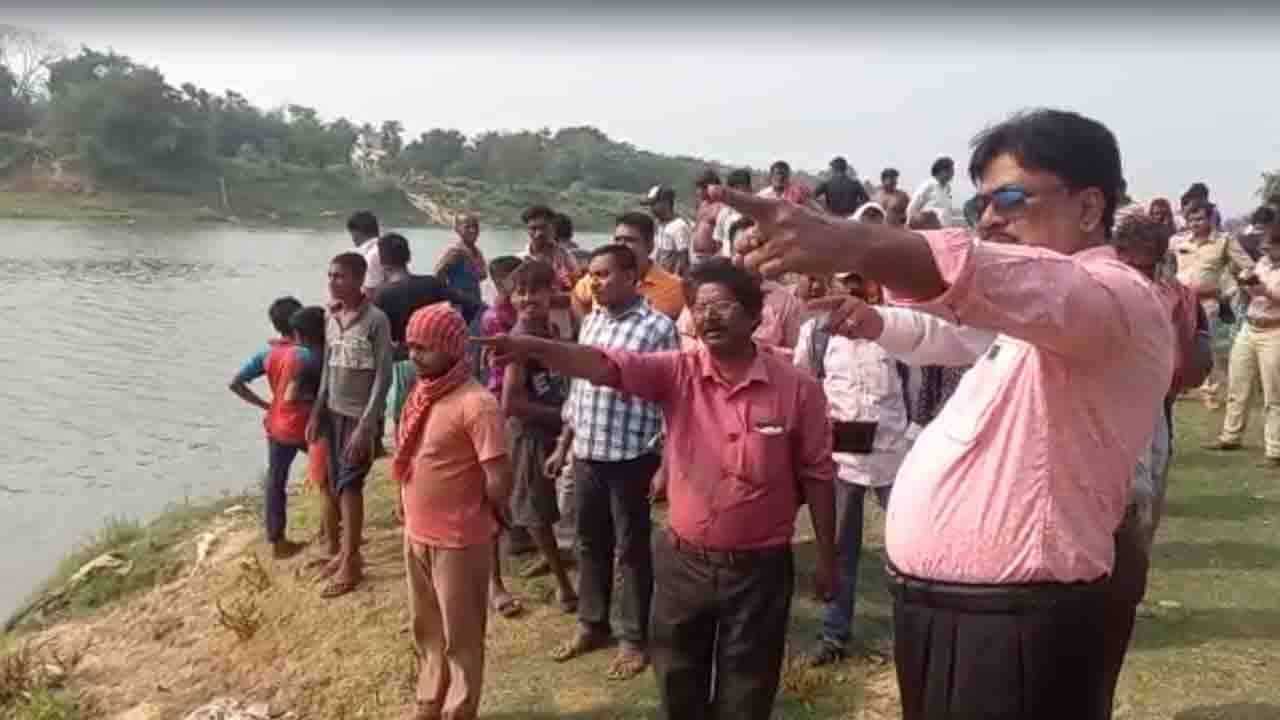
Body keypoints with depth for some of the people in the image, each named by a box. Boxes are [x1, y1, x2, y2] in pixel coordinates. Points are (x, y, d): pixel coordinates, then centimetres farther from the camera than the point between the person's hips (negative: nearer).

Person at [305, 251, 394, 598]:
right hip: (333, 411, 6)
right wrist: (316, 413, 11)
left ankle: (351, 562, 6)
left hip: (360, 414, -6)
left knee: (349, 484, -5)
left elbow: (383, 377, -16)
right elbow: (328, 368, 14)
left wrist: (366, 425, -19)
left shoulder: (376, 320, -15)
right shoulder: (331, 317, 6)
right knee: (337, 485, 10)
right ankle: (348, 551, 23)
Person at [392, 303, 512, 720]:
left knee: (459, 637, 9)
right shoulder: (421, 394, 5)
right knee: (425, 630, 24)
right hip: (416, 535, 8)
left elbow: (499, 477, -22)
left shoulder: (475, 404, -22)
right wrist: (413, 520, 11)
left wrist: (488, 519, -5)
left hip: (458, 541, -8)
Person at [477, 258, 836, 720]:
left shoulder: (797, 388, -10)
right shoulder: (676, 373, -7)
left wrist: (826, 557, 3)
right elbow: (604, 365, -22)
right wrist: (536, 348, -40)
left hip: (760, 568, -2)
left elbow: (816, 475, -2)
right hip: (683, 562, 2)